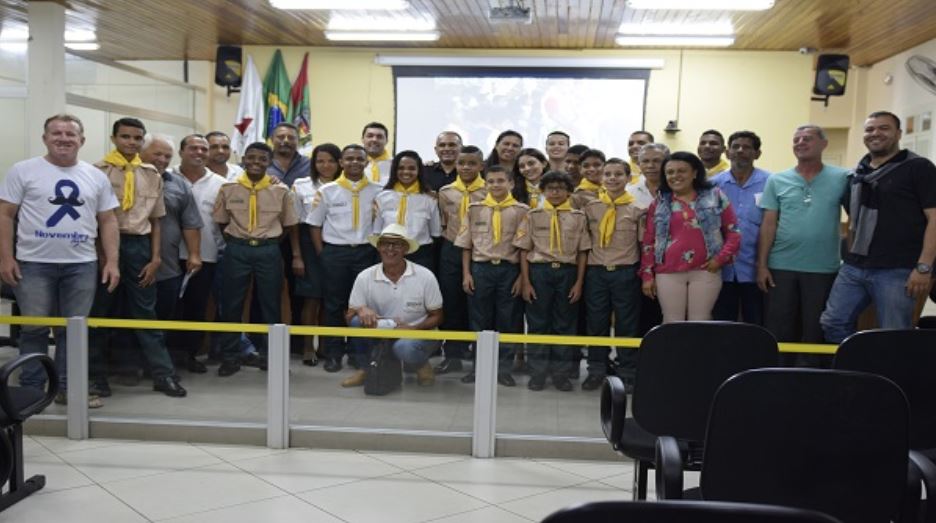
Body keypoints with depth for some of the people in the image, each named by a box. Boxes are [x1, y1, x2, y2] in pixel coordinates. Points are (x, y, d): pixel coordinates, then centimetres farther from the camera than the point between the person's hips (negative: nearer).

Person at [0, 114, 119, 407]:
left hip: (82, 265, 3)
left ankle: (68, 388, 17)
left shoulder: (95, 177, 9)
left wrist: (112, 261, 2)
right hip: (33, 263, -2)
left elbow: (108, 221, 10)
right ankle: (31, 390, 15)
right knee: (34, 329, 4)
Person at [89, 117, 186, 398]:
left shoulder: (152, 175, 8)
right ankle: (96, 376, 17)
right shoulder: (98, 171, -1)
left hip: (139, 245, 2)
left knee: (145, 312, 7)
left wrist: (155, 258, 6)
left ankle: (164, 375, 9)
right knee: (99, 313, 7)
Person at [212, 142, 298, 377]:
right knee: (231, 304, 4)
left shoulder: (281, 190, 0)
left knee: (270, 304, 6)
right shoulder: (228, 189, 1)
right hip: (236, 250, 1)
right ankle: (230, 357, 15)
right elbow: (221, 222, 10)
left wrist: (270, 242, 3)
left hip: (268, 251, 0)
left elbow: (287, 225, 9)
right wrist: (237, 243, 3)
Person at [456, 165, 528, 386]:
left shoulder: (521, 211, 0)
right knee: (480, 319, 6)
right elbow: (466, 244, 7)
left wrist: (521, 276, -4)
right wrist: (466, 274, 1)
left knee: (508, 320, 4)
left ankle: (504, 368, 13)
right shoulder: (475, 209, 5)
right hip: (481, 268, 1)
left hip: (509, 269, -1)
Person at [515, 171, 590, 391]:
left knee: (565, 323, 6)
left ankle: (561, 373, 16)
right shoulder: (533, 215, 3)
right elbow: (524, 250, 2)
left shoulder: (578, 217, 5)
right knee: (538, 322, 4)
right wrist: (525, 282, -3)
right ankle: (537, 372, 14)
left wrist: (579, 282, 0)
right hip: (539, 271, -1)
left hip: (567, 272, 1)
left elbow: (582, 252, 5)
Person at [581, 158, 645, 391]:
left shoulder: (637, 209, 0)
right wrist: (581, 274, 3)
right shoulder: (591, 208, 5)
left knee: (627, 324, 6)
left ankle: (628, 373, 17)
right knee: (596, 322, 8)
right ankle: (596, 371, 20)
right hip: (596, 272, 2)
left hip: (626, 273, -2)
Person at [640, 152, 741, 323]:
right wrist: (647, 275, 3)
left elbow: (733, 232, 6)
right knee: (672, 323, 2)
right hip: (668, 273, 1)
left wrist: (721, 258, -6)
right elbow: (648, 242, 8)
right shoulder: (659, 203, 9)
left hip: (705, 271, -1)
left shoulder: (715, 197, 6)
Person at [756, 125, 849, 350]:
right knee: (777, 330, 7)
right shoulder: (777, 181, 4)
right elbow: (768, 225, 2)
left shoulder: (842, 178, 0)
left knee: (815, 331, 10)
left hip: (824, 269, -1)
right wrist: (762, 264, -2)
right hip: (781, 267, 1)